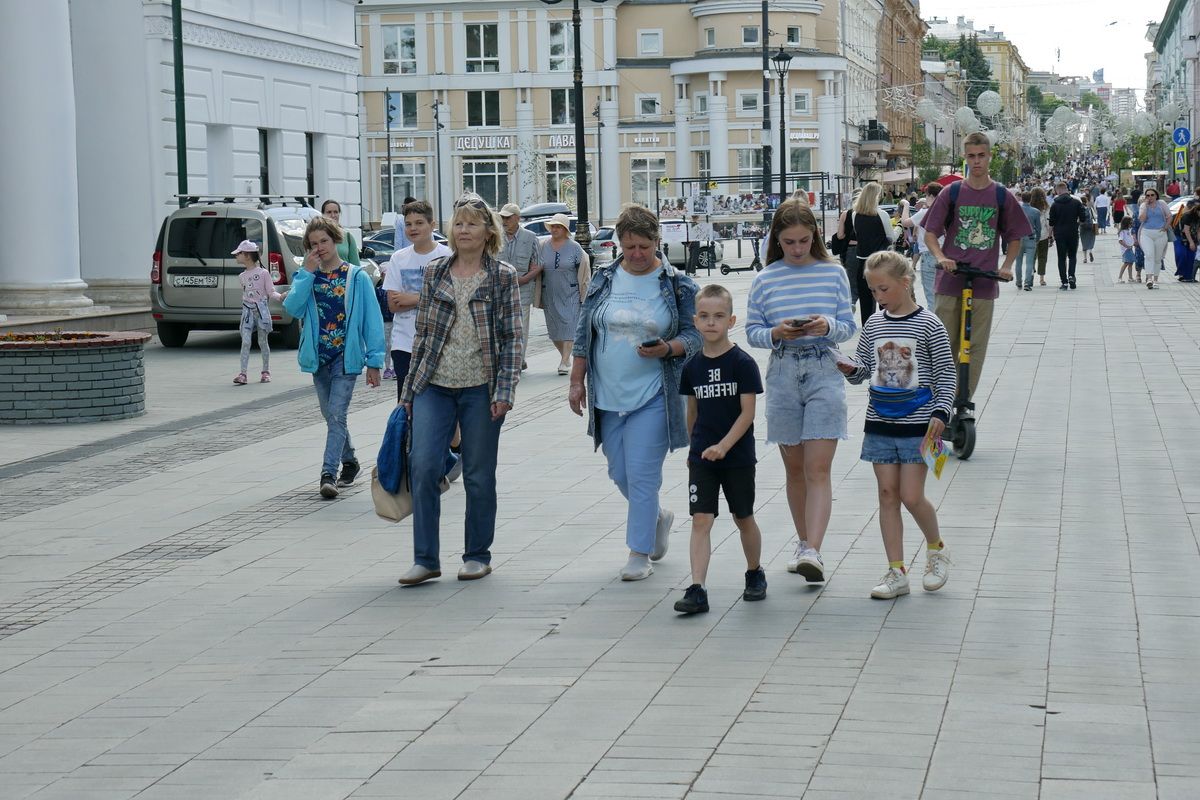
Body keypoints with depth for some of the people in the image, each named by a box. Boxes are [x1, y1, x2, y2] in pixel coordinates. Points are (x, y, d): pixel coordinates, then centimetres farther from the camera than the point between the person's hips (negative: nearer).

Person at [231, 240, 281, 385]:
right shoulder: (242, 276, 10)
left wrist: (280, 296, -23)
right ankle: (242, 373, -12)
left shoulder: (263, 273, -6)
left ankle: (266, 371, 17)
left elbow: (271, 292, -7)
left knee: (262, 342, 5)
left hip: (261, 311, -3)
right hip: (247, 311, 4)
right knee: (245, 342, -7)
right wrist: (246, 306, 14)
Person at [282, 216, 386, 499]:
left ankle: (328, 474, -18)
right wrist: (308, 272, -13)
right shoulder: (306, 277, 8)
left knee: (337, 415, -13)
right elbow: (292, 308, -10)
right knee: (331, 416, 14)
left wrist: (374, 361, -6)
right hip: (319, 357, 5)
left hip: (347, 356, -4)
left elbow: (372, 320, -2)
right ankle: (349, 463, 32)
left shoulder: (357, 277, -2)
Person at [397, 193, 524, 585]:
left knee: (479, 475, 5)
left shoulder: (503, 277, 0)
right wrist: (409, 390, 10)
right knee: (423, 467, -9)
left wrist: (504, 391, -11)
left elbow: (513, 338, -2)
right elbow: (422, 333, 12)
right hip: (434, 386, 2)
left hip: (480, 388, -2)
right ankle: (426, 559, -3)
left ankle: (477, 556, 19)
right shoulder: (435, 273, 8)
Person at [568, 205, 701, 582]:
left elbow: (694, 336, 0)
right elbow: (583, 333, 10)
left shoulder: (677, 285, -3)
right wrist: (577, 381, 6)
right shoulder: (604, 279, 6)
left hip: (652, 397, -4)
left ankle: (640, 554, 1)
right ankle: (659, 517, 38)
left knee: (641, 475, -8)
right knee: (619, 475, 11)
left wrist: (667, 348, -20)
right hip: (607, 396, 4)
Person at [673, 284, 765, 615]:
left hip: (738, 455, -2)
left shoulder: (742, 363, -10)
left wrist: (723, 446, -22)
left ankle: (755, 573, 35)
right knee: (701, 520, -7)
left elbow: (748, 413, -13)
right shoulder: (692, 367, 2)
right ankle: (697, 590, -11)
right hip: (702, 458, 3)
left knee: (744, 519, 13)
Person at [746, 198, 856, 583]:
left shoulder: (833, 273, 2)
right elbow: (752, 331, 6)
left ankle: (813, 552, -17)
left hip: (825, 372, -2)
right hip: (783, 374, 2)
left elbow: (849, 326, 5)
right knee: (794, 468, 12)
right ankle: (803, 541, 27)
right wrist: (775, 333, -14)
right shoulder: (765, 280, 3)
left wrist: (828, 326, -17)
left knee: (818, 469, -10)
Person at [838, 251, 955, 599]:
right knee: (887, 495, 5)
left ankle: (936, 549, 22)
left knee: (911, 496, -6)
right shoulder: (873, 324, 6)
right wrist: (851, 370, -10)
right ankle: (897, 572, 9)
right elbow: (863, 367, 13)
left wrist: (940, 413, -16)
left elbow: (946, 373, -6)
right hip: (880, 423, 5)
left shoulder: (928, 324, -8)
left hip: (917, 425, -5)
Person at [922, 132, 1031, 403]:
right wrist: (941, 257, -14)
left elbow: (1015, 239, 12)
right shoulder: (951, 193, 3)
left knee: (975, 347, 2)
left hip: (984, 285, 0)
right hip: (950, 282, 0)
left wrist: (1007, 266, -5)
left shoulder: (1003, 197, 4)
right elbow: (930, 234, 5)